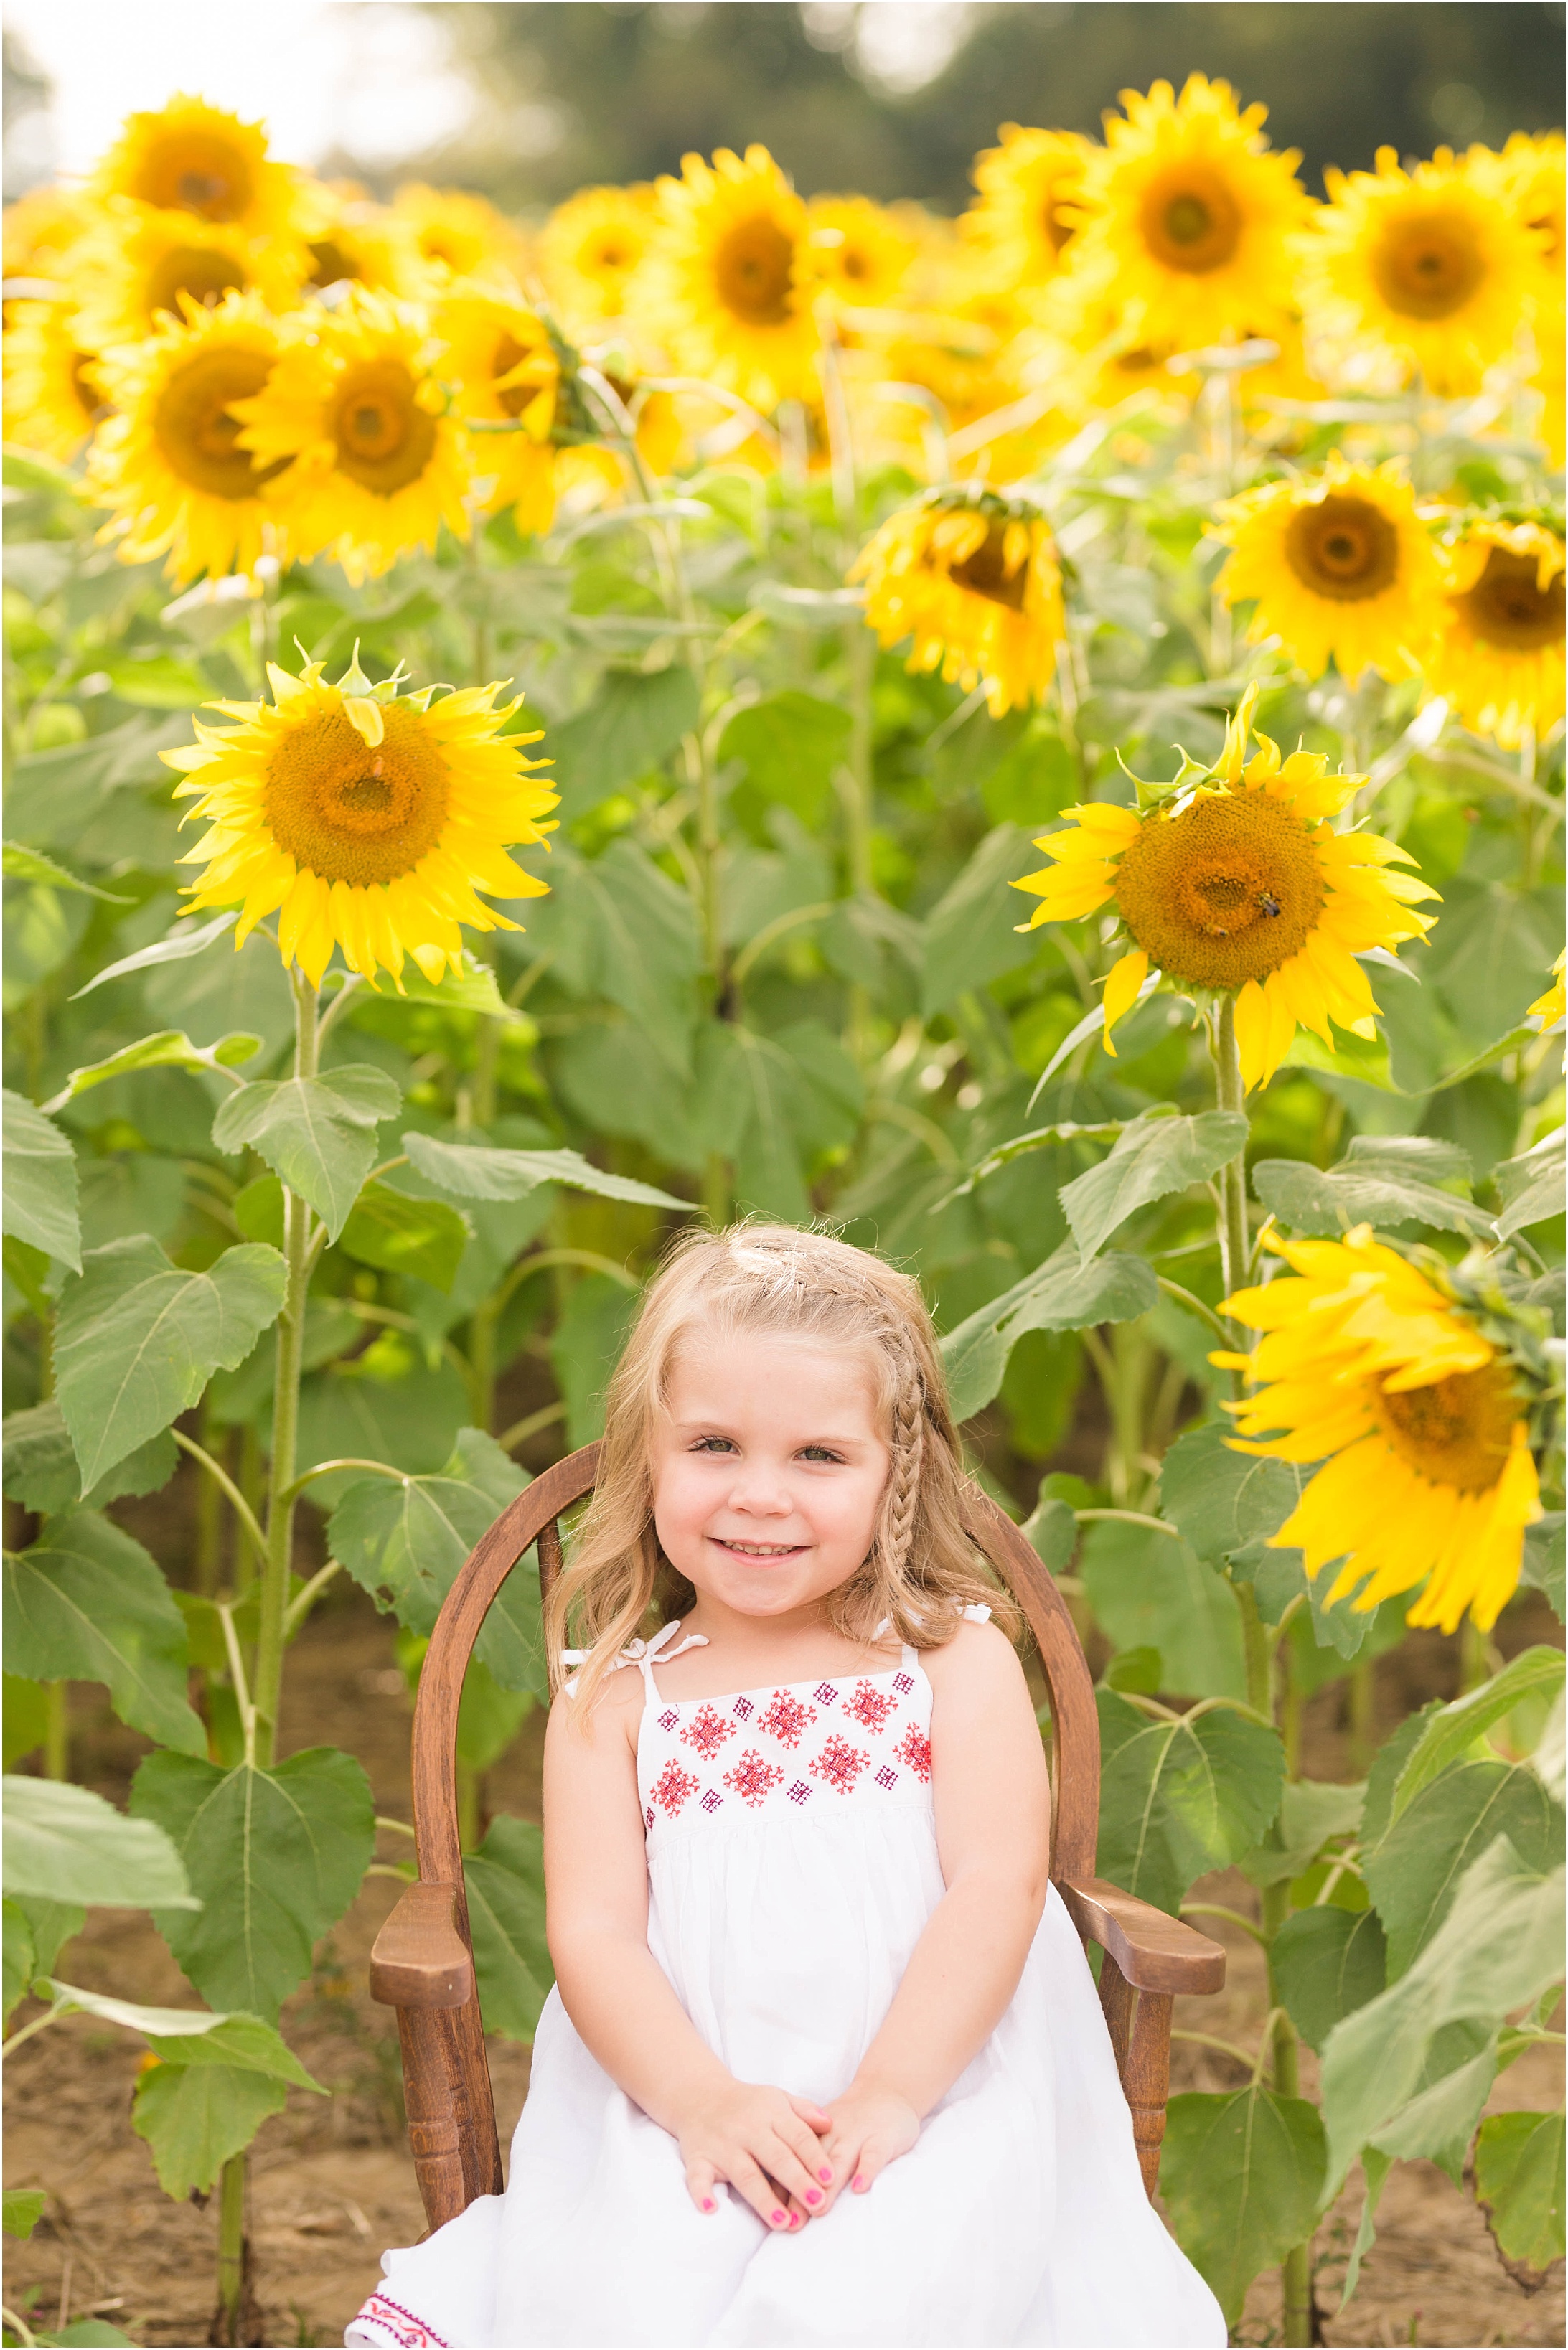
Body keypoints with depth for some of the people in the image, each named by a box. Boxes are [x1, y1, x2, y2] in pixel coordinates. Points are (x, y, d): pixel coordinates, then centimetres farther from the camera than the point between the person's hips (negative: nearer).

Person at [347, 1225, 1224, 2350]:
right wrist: (702, 2101, -18)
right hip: (682, 2104, 1)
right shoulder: (613, 1705, 13)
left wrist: (885, 2099, -17)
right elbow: (593, 1930, 2)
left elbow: (998, 1883, -3)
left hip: (939, 2089, -1)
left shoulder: (955, 1661, 10)